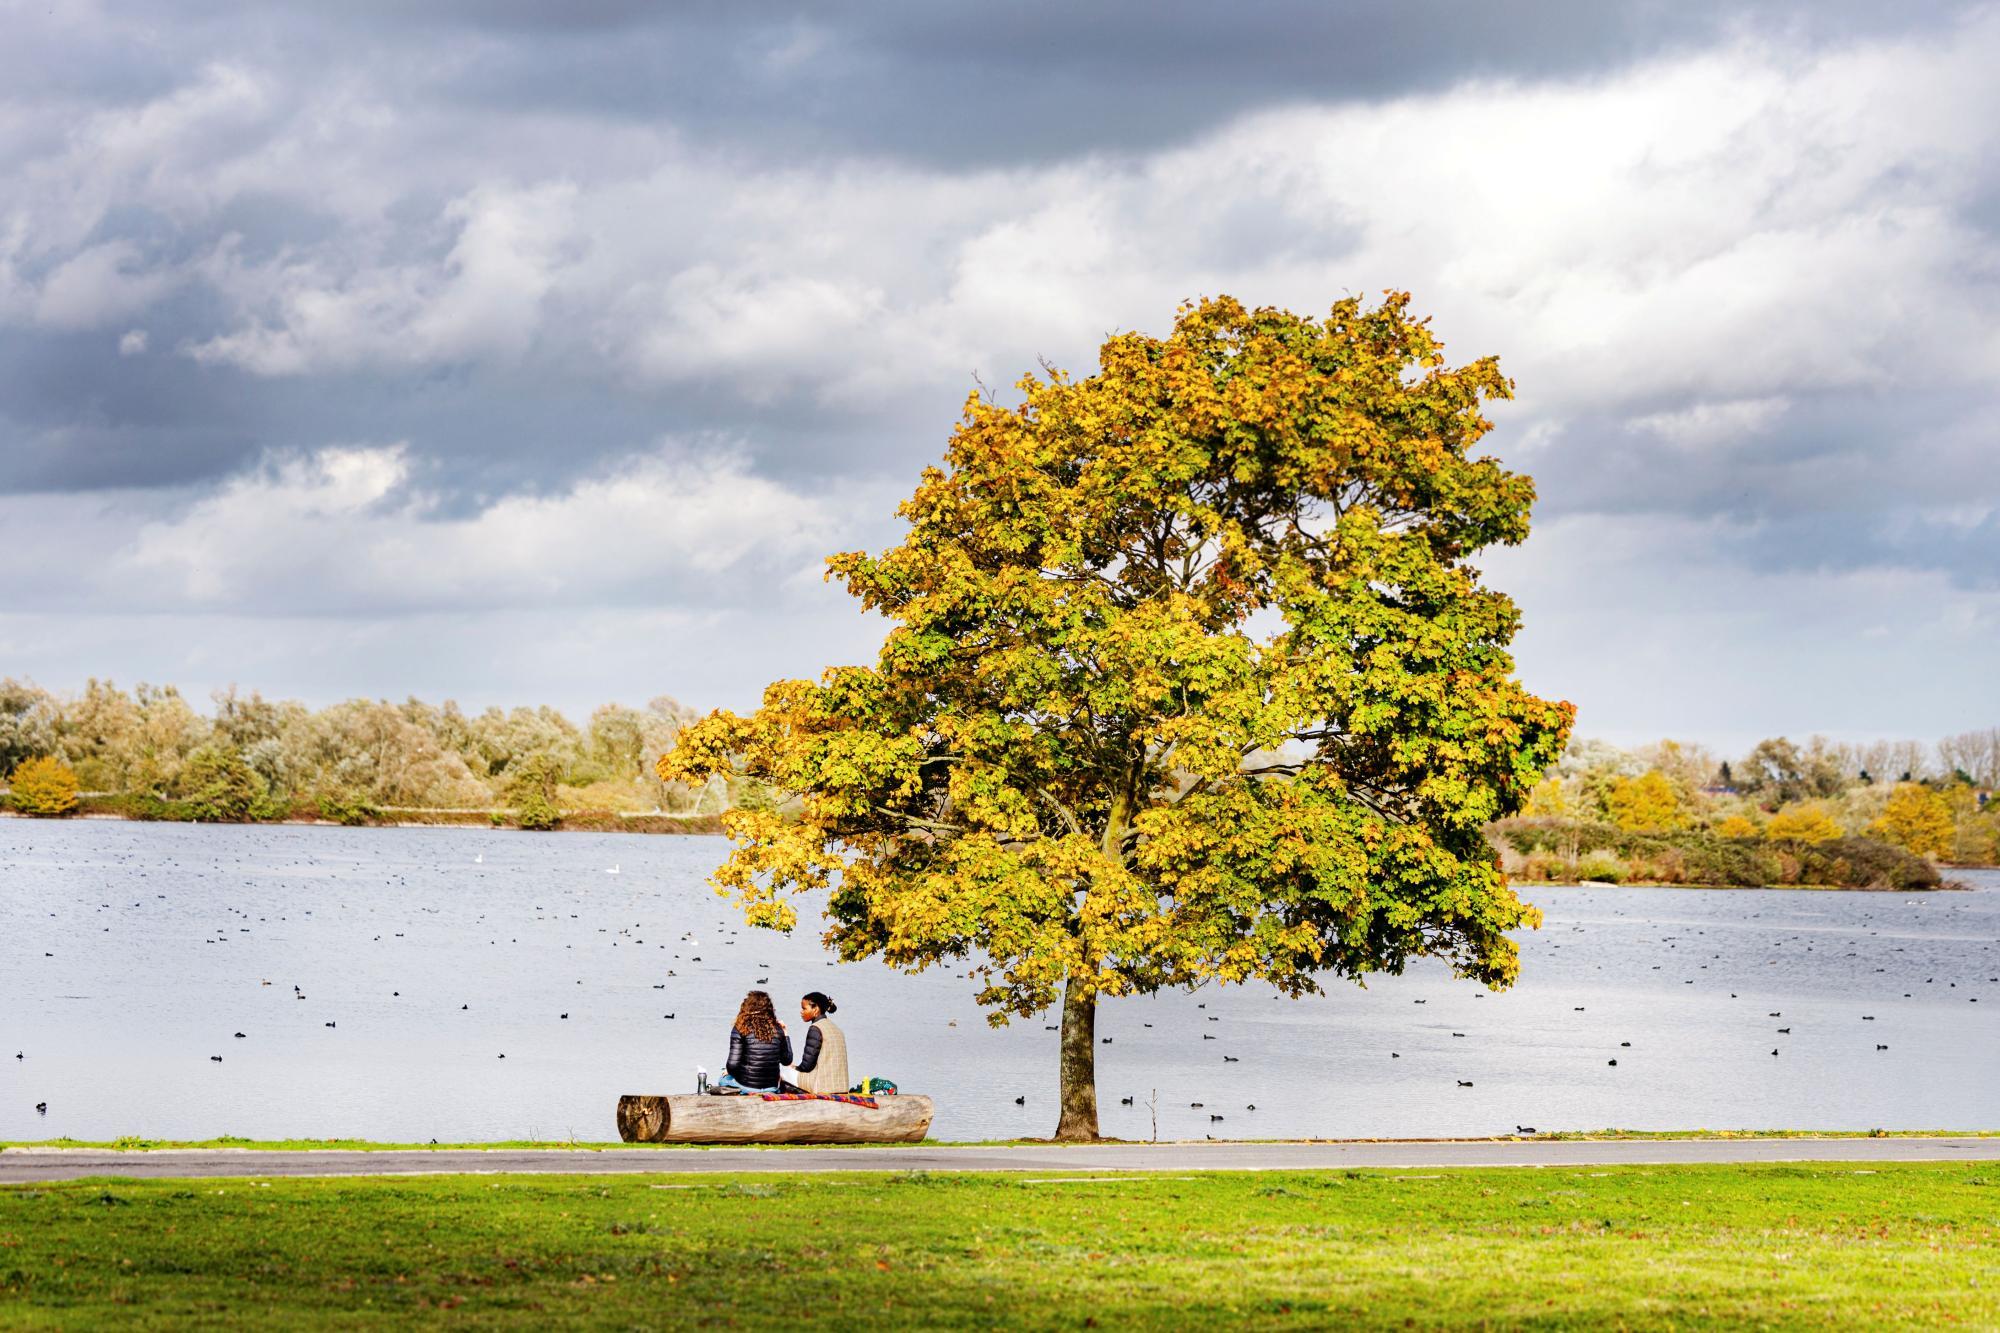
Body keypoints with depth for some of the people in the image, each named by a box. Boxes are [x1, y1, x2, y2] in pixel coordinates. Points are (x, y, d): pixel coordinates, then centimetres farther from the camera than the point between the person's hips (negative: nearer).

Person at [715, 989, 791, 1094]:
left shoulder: (740, 1029, -14)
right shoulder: (777, 1030, -3)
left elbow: (733, 1064, -18)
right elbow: (787, 1061, 6)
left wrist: (728, 1070, 5)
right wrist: (785, 1034, 14)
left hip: (746, 1087, -2)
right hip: (772, 1087, 2)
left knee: (722, 1080, 32)